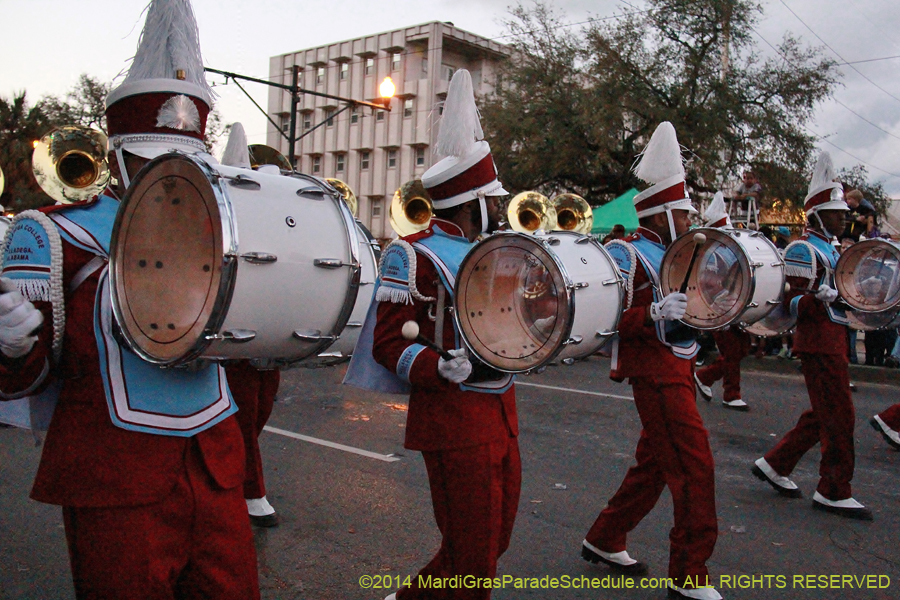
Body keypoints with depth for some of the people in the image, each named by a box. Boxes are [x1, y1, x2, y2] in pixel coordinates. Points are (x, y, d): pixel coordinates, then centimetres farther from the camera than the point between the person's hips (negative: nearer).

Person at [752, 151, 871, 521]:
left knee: (823, 415, 14)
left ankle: (774, 465, 22)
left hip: (831, 342, 10)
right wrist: (820, 298, -33)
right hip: (819, 344, -10)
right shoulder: (803, 250, -13)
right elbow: (793, 303, -18)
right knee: (839, 417, -5)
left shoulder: (828, 249, 18)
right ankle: (834, 492, 5)